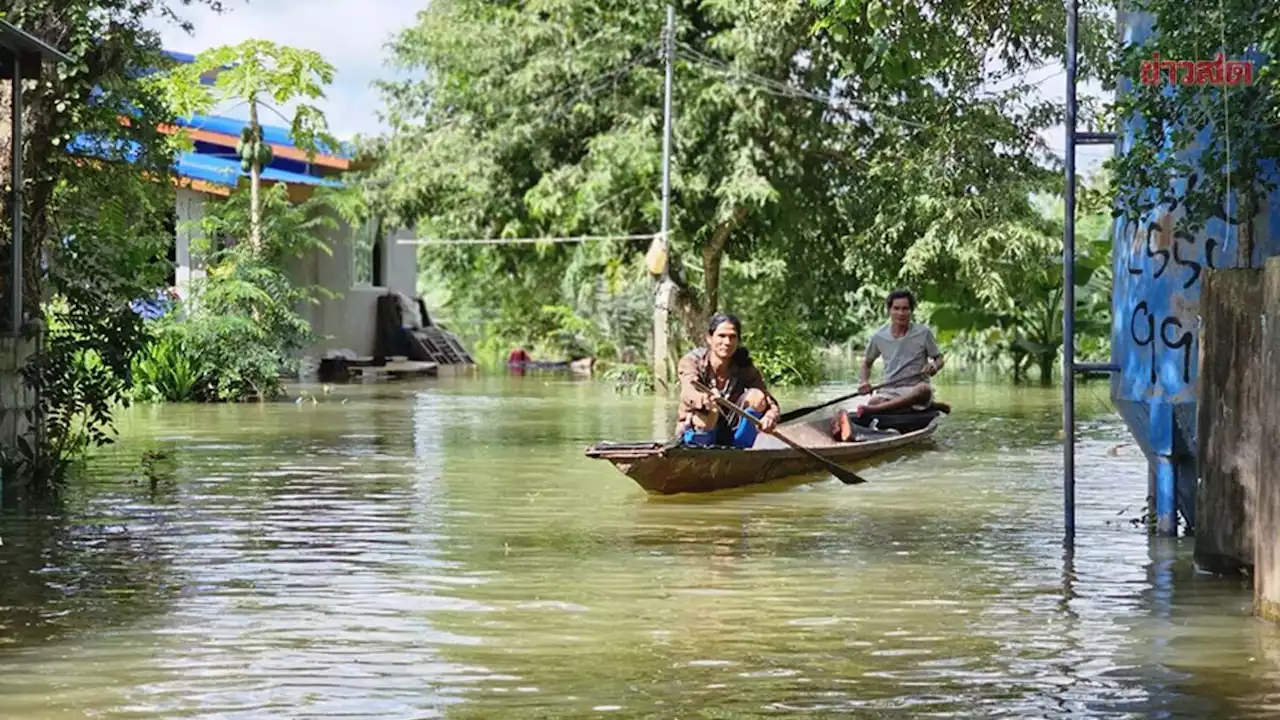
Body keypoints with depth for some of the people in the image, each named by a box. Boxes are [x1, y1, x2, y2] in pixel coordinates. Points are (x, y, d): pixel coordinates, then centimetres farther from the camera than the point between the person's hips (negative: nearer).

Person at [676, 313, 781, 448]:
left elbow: (771, 405, -13)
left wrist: (769, 418, -41)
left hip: (729, 436, 4)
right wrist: (704, 400, -62)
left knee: (757, 396, -20)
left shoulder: (745, 369, -5)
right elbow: (688, 393, -35)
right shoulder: (692, 361, -13)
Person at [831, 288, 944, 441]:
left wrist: (935, 366, -14)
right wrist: (864, 382, 2)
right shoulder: (879, 337, 8)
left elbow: (938, 358, 11)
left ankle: (870, 410, -49)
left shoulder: (923, 332, 3)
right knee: (873, 402, -33)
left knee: (924, 389, -39)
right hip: (888, 391, 2)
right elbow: (867, 362, 22)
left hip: (914, 390, -2)